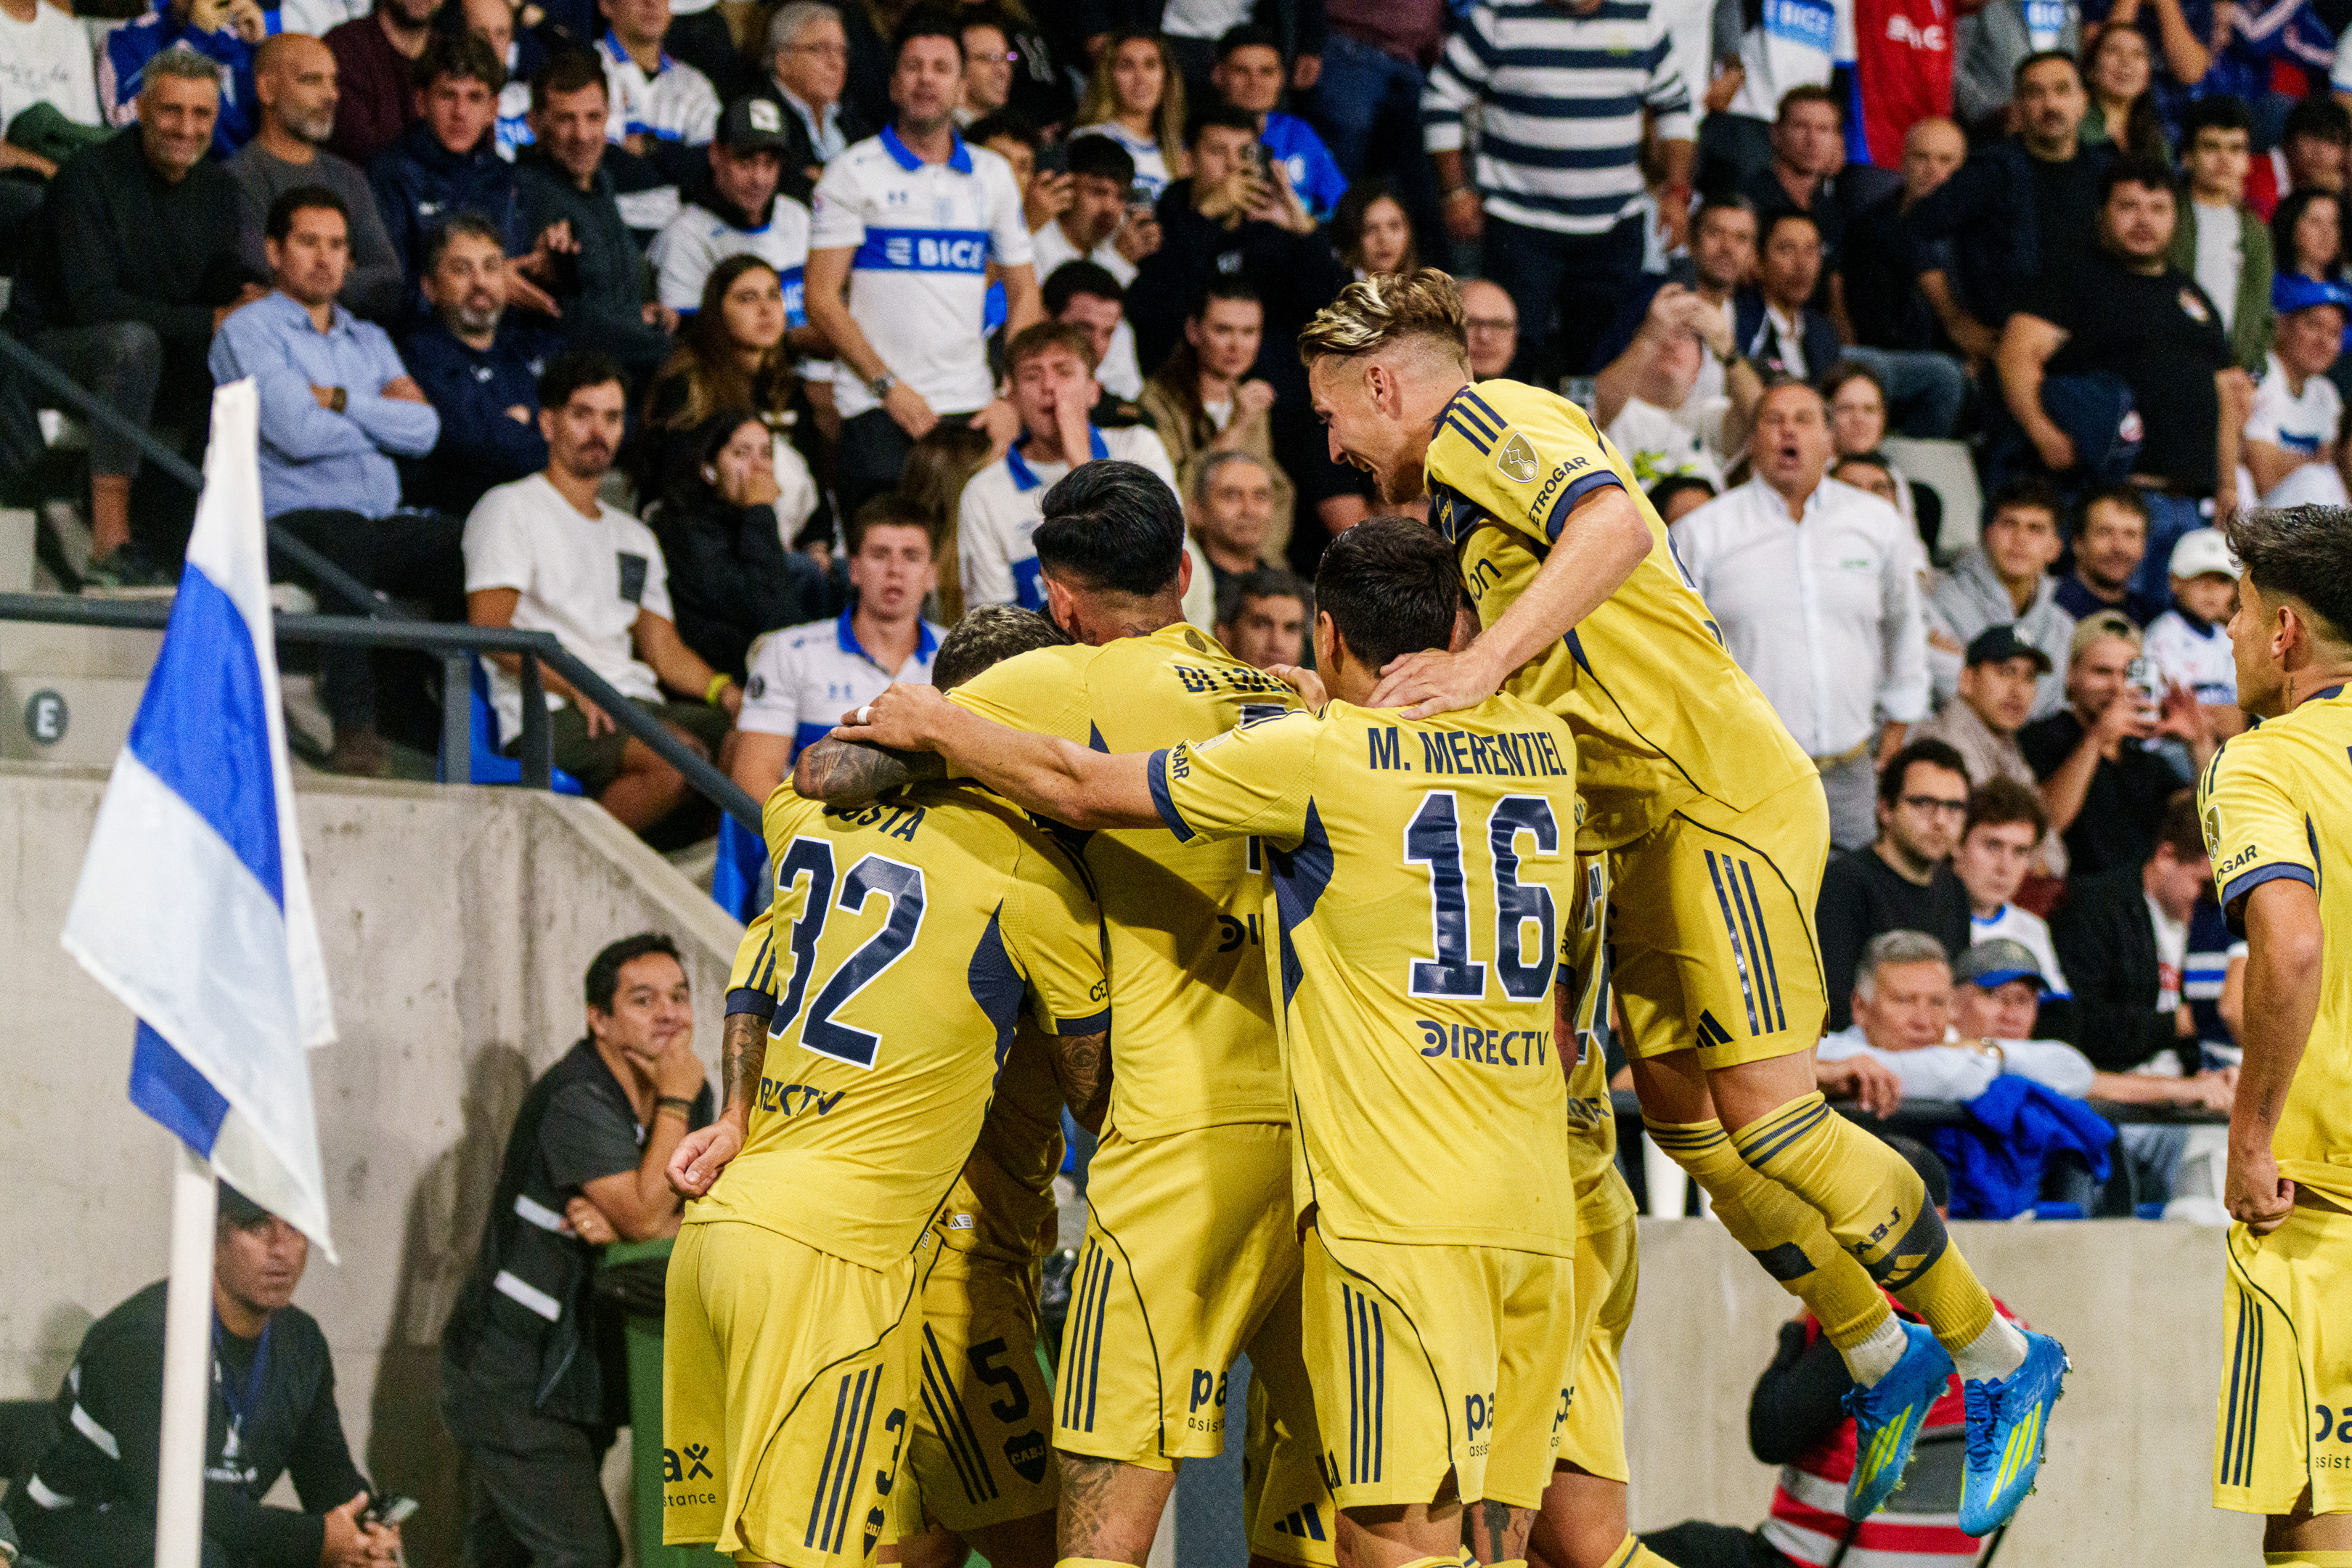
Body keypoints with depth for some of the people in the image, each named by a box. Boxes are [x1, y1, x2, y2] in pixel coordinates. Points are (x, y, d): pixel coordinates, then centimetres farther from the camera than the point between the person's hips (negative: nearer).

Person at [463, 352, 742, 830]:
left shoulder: (635, 536, 30)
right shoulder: (511, 509, 7)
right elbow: (489, 627, -6)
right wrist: (574, 686, -20)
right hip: (547, 714, -7)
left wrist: (725, 690, 1)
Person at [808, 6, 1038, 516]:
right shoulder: (854, 172, 2)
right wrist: (888, 386, -11)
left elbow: (1024, 293, 17)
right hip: (877, 412, -4)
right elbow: (821, 298, -3)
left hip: (971, 407, 4)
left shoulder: (992, 175, 15)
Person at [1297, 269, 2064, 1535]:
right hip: (1652, 820, 11)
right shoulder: (1464, 482, 21)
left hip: (1724, 798, -11)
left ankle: (1999, 1355, -2)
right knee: (1678, 1110, 11)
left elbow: (1615, 526, -30)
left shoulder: (1479, 423, -10)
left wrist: (1481, 667, -33)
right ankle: (1879, 1354, 22)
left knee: (1764, 1113, -13)